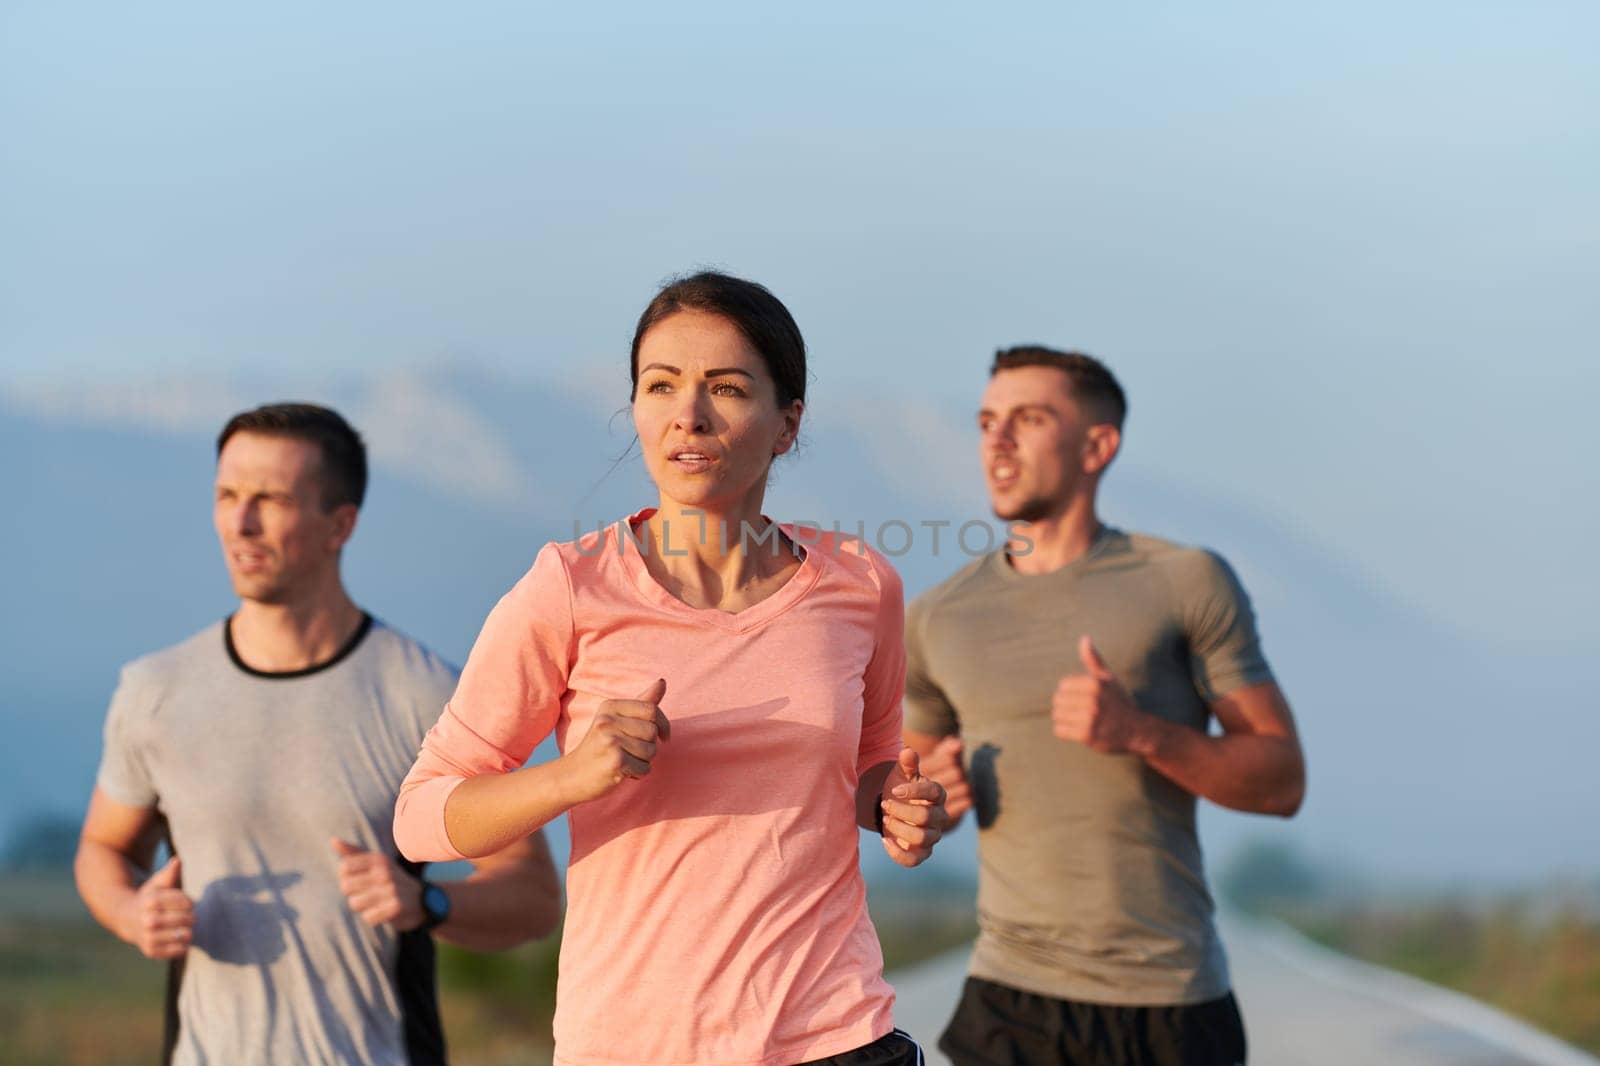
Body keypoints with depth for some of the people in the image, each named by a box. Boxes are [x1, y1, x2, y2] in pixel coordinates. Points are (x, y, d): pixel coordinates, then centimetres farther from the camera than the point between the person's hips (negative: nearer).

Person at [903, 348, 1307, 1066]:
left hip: (1169, 1005, -1)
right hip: (1010, 1005, 1)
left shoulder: (1186, 583, 0)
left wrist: (1141, 733, -18)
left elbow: (1282, 781, -2)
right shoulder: (940, 618, 8)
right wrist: (938, 795, -5)